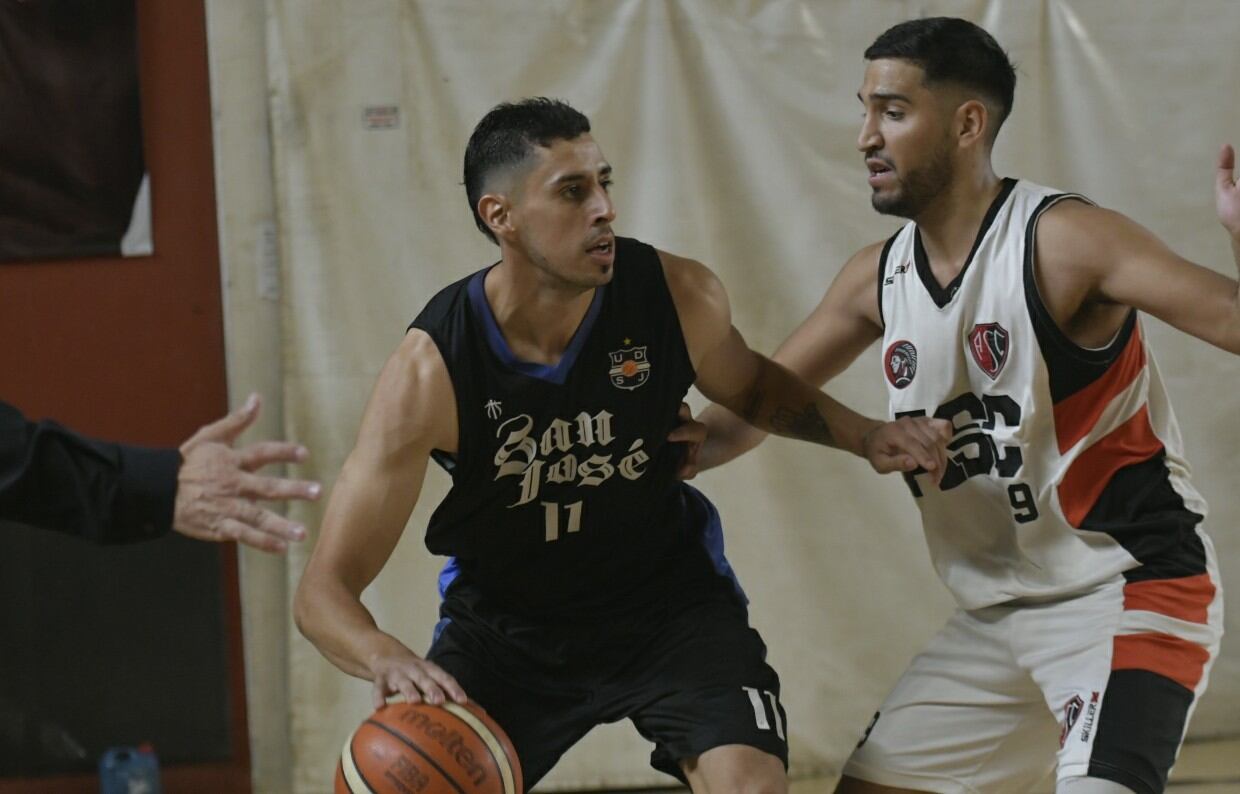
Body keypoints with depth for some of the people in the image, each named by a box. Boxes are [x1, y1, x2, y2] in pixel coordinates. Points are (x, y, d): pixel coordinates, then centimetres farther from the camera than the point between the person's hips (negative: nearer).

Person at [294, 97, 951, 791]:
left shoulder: (677, 297, -18)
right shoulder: (431, 370, -25)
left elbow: (752, 388, 9)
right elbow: (326, 588, -25)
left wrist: (863, 436, -9)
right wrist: (387, 659, -48)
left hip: (669, 599, 1)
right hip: (504, 622, -1)